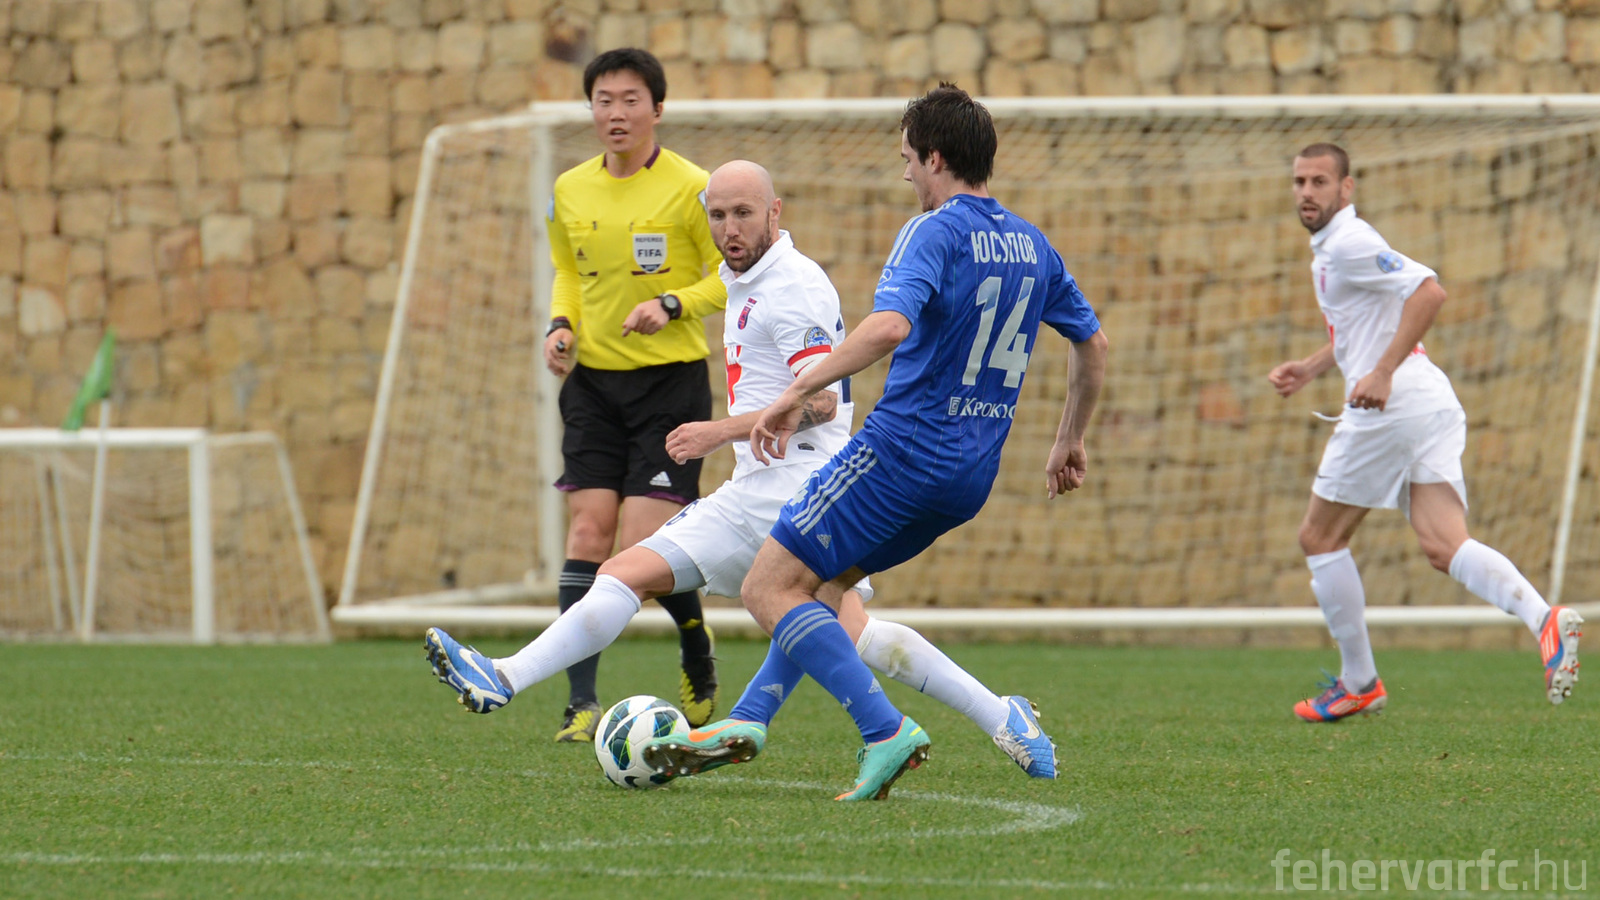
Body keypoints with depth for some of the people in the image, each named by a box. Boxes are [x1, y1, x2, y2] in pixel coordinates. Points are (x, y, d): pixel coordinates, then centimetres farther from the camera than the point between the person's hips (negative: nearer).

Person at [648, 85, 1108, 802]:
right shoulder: (1033, 245, 13)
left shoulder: (935, 233, -12)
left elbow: (890, 326, -29)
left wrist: (797, 392, -27)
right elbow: (1093, 344, 24)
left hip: (904, 446, -9)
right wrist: (1069, 441, 35)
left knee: (768, 590, -6)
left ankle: (886, 732, -17)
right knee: (821, 584, 23)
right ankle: (746, 722, 17)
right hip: (973, 474, 9)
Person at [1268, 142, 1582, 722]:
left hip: (1390, 407, -9)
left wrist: (1383, 373, -25)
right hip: (1432, 407, 9)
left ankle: (1358, 683, 13)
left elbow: (1428, 291, -22)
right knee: (1443, 546, -6)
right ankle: (1543, 619, -29)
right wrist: (1310, 368, 28)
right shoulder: (1329, 249, 22)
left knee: (1320, 539, 7)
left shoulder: (1348, 244, -9)